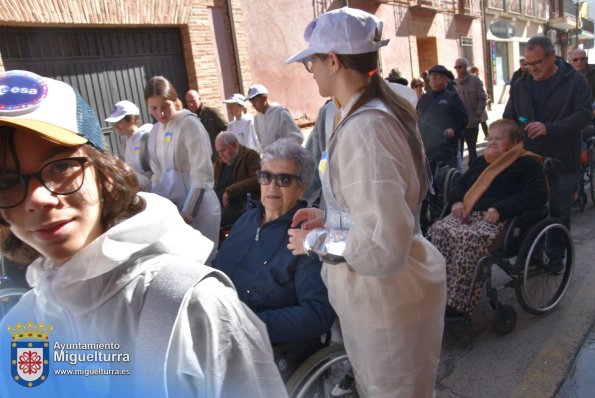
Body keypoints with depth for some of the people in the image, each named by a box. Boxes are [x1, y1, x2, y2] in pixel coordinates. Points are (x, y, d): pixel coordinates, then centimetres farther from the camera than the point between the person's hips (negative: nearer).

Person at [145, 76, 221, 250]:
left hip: (196, 205, -6)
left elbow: (201, 175, -15)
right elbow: (158, 174, 14)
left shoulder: (189, 123, -10)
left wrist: (187, 212, -17)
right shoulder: (155, 131, 9)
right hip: (170, 206, 6)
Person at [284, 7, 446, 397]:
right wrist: (328, 218, 8)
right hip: (378, 293, 9)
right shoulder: (379, 112, 5)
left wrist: (316, 241, -17)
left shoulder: (364, 128, -27)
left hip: (388, 298, -9)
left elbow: (382, 247, -32)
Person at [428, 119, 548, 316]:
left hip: (498, 219, -6)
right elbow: (459, 183, 29)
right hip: (469, 213, 6)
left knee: (470, 239, -38)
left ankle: (461, 303, -29)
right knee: (438, 230, -25)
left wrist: (501, 209, -20)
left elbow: (538, 195, -8)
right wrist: (457, 201, 4)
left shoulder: (527, 163, 8)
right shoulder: (482, 160, 28)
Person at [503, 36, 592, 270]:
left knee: (559, 213, 10)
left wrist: (549, 128, -28)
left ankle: (556, 257, 27)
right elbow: (508, 120, 11)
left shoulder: (575, 82, -4)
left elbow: (584, 115, -14)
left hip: (562, 162, -2)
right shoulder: (520, 86, 6)